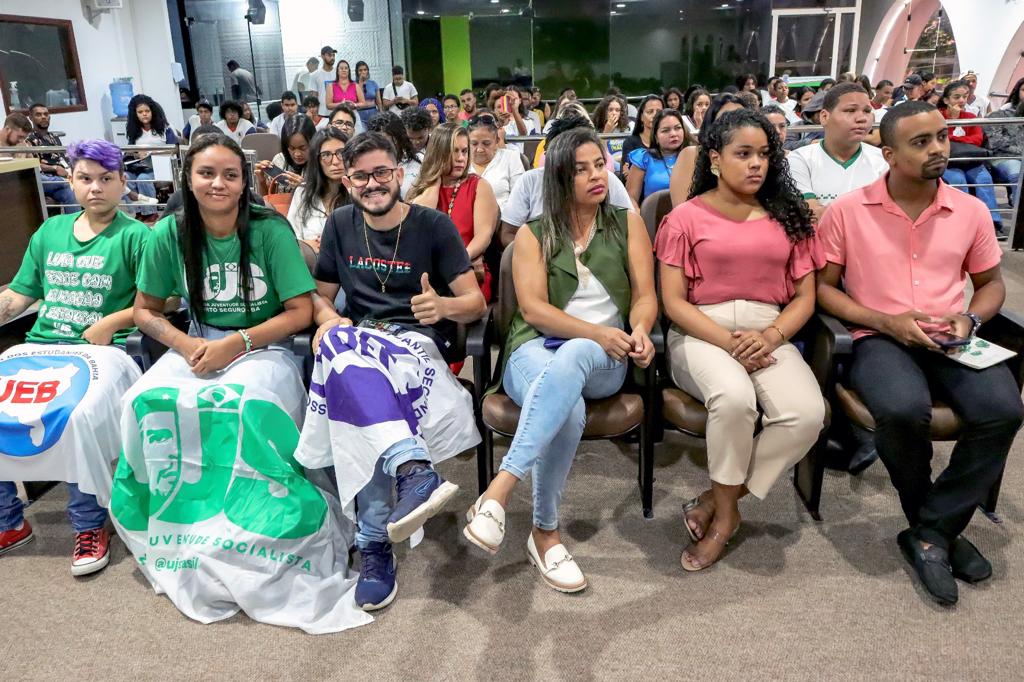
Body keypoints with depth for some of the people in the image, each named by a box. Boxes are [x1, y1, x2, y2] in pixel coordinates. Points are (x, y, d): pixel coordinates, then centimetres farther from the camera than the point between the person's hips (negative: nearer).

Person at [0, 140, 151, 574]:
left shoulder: (135, 237, 2)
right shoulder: (49, 232, 18)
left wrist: (112, 322, -15)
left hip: (102, 350, -6)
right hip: (38, 346, 6)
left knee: (80, 415, -33)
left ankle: (90, 526, -12)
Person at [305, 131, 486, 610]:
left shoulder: (434, 225, 4)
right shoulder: (340, 225, 14)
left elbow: (476, 302, 0)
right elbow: (321, 296, 17)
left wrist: (444, 306, -24)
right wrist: (330, 320, -8)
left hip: (418, 339, -2)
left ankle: (374, 540, -36)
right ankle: (413, 468, -53)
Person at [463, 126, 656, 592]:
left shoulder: (628, 225, 14)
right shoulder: (533, 235, 9)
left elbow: (645, 295, 4)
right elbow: (532, 309, -4)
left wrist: (638, 331, -19)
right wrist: (597, 332, -18)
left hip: (603, 360, 1)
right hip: (536, 350, 0)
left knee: (570, 359, -39)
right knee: (568, 411, -37)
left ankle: (500, 491, -42)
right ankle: (545, 533, -23)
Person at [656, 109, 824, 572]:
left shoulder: (788, 216, 13)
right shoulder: (687, 217, 2)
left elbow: (804, 296, 8)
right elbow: (674, 302, -4)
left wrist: (771, 336, -12)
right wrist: (729, 342, -16)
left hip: (770, 335, 3)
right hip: (702, 334, -3)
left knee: (807, 413, -27)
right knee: (734, 397, -36)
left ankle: (717, 503, -8)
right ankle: (727, 511, -9)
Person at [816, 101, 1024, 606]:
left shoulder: (971, 210, 8)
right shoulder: (847, 211, -3)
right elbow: (823, 287, 0)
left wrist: (970, 319, -4)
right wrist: (886, 321, -12)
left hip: (950, 341, 4)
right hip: (879, 338, -3)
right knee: (904, 409, -35)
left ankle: (931, 532, -9)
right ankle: (942, 528, -4)